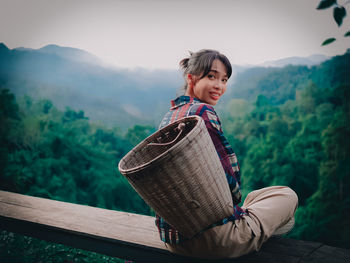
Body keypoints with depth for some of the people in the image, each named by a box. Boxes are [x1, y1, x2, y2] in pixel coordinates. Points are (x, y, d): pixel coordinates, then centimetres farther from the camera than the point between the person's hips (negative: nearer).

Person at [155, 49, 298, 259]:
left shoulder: (168, 117, 9)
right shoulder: (202, 112, -18)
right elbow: (227, 178, -17)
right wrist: (235, 206, 5)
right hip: (210, 239, -9)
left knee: (253, 196, 34)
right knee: (287, 196, 12)